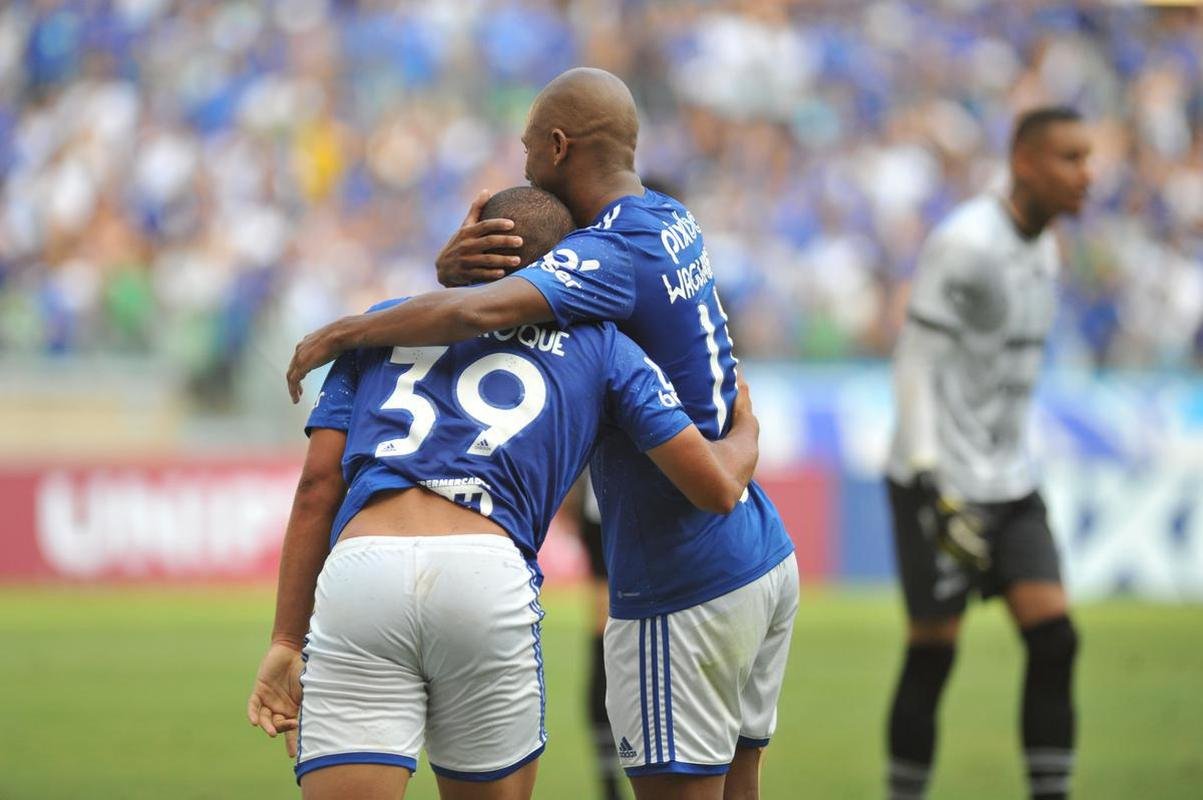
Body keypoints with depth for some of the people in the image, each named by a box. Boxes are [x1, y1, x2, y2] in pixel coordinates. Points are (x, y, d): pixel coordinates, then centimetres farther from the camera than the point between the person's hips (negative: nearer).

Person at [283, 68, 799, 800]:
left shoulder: (613, 258, -19)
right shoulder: (672, 220, 9)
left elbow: (475, 313, -36)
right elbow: (515, 281, 13)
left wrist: (337, 335, -22)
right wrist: (457, 262, -11)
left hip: (687, 595, -9)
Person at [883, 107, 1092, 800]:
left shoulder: (1042, 249, 12)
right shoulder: (965, 244, -15)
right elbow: (917, 363, -16)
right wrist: (932, 485, -22)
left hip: (1010, 482, 8)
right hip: (944, 483, -8)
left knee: (1054, 639, -4)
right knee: (933, 653, -2)